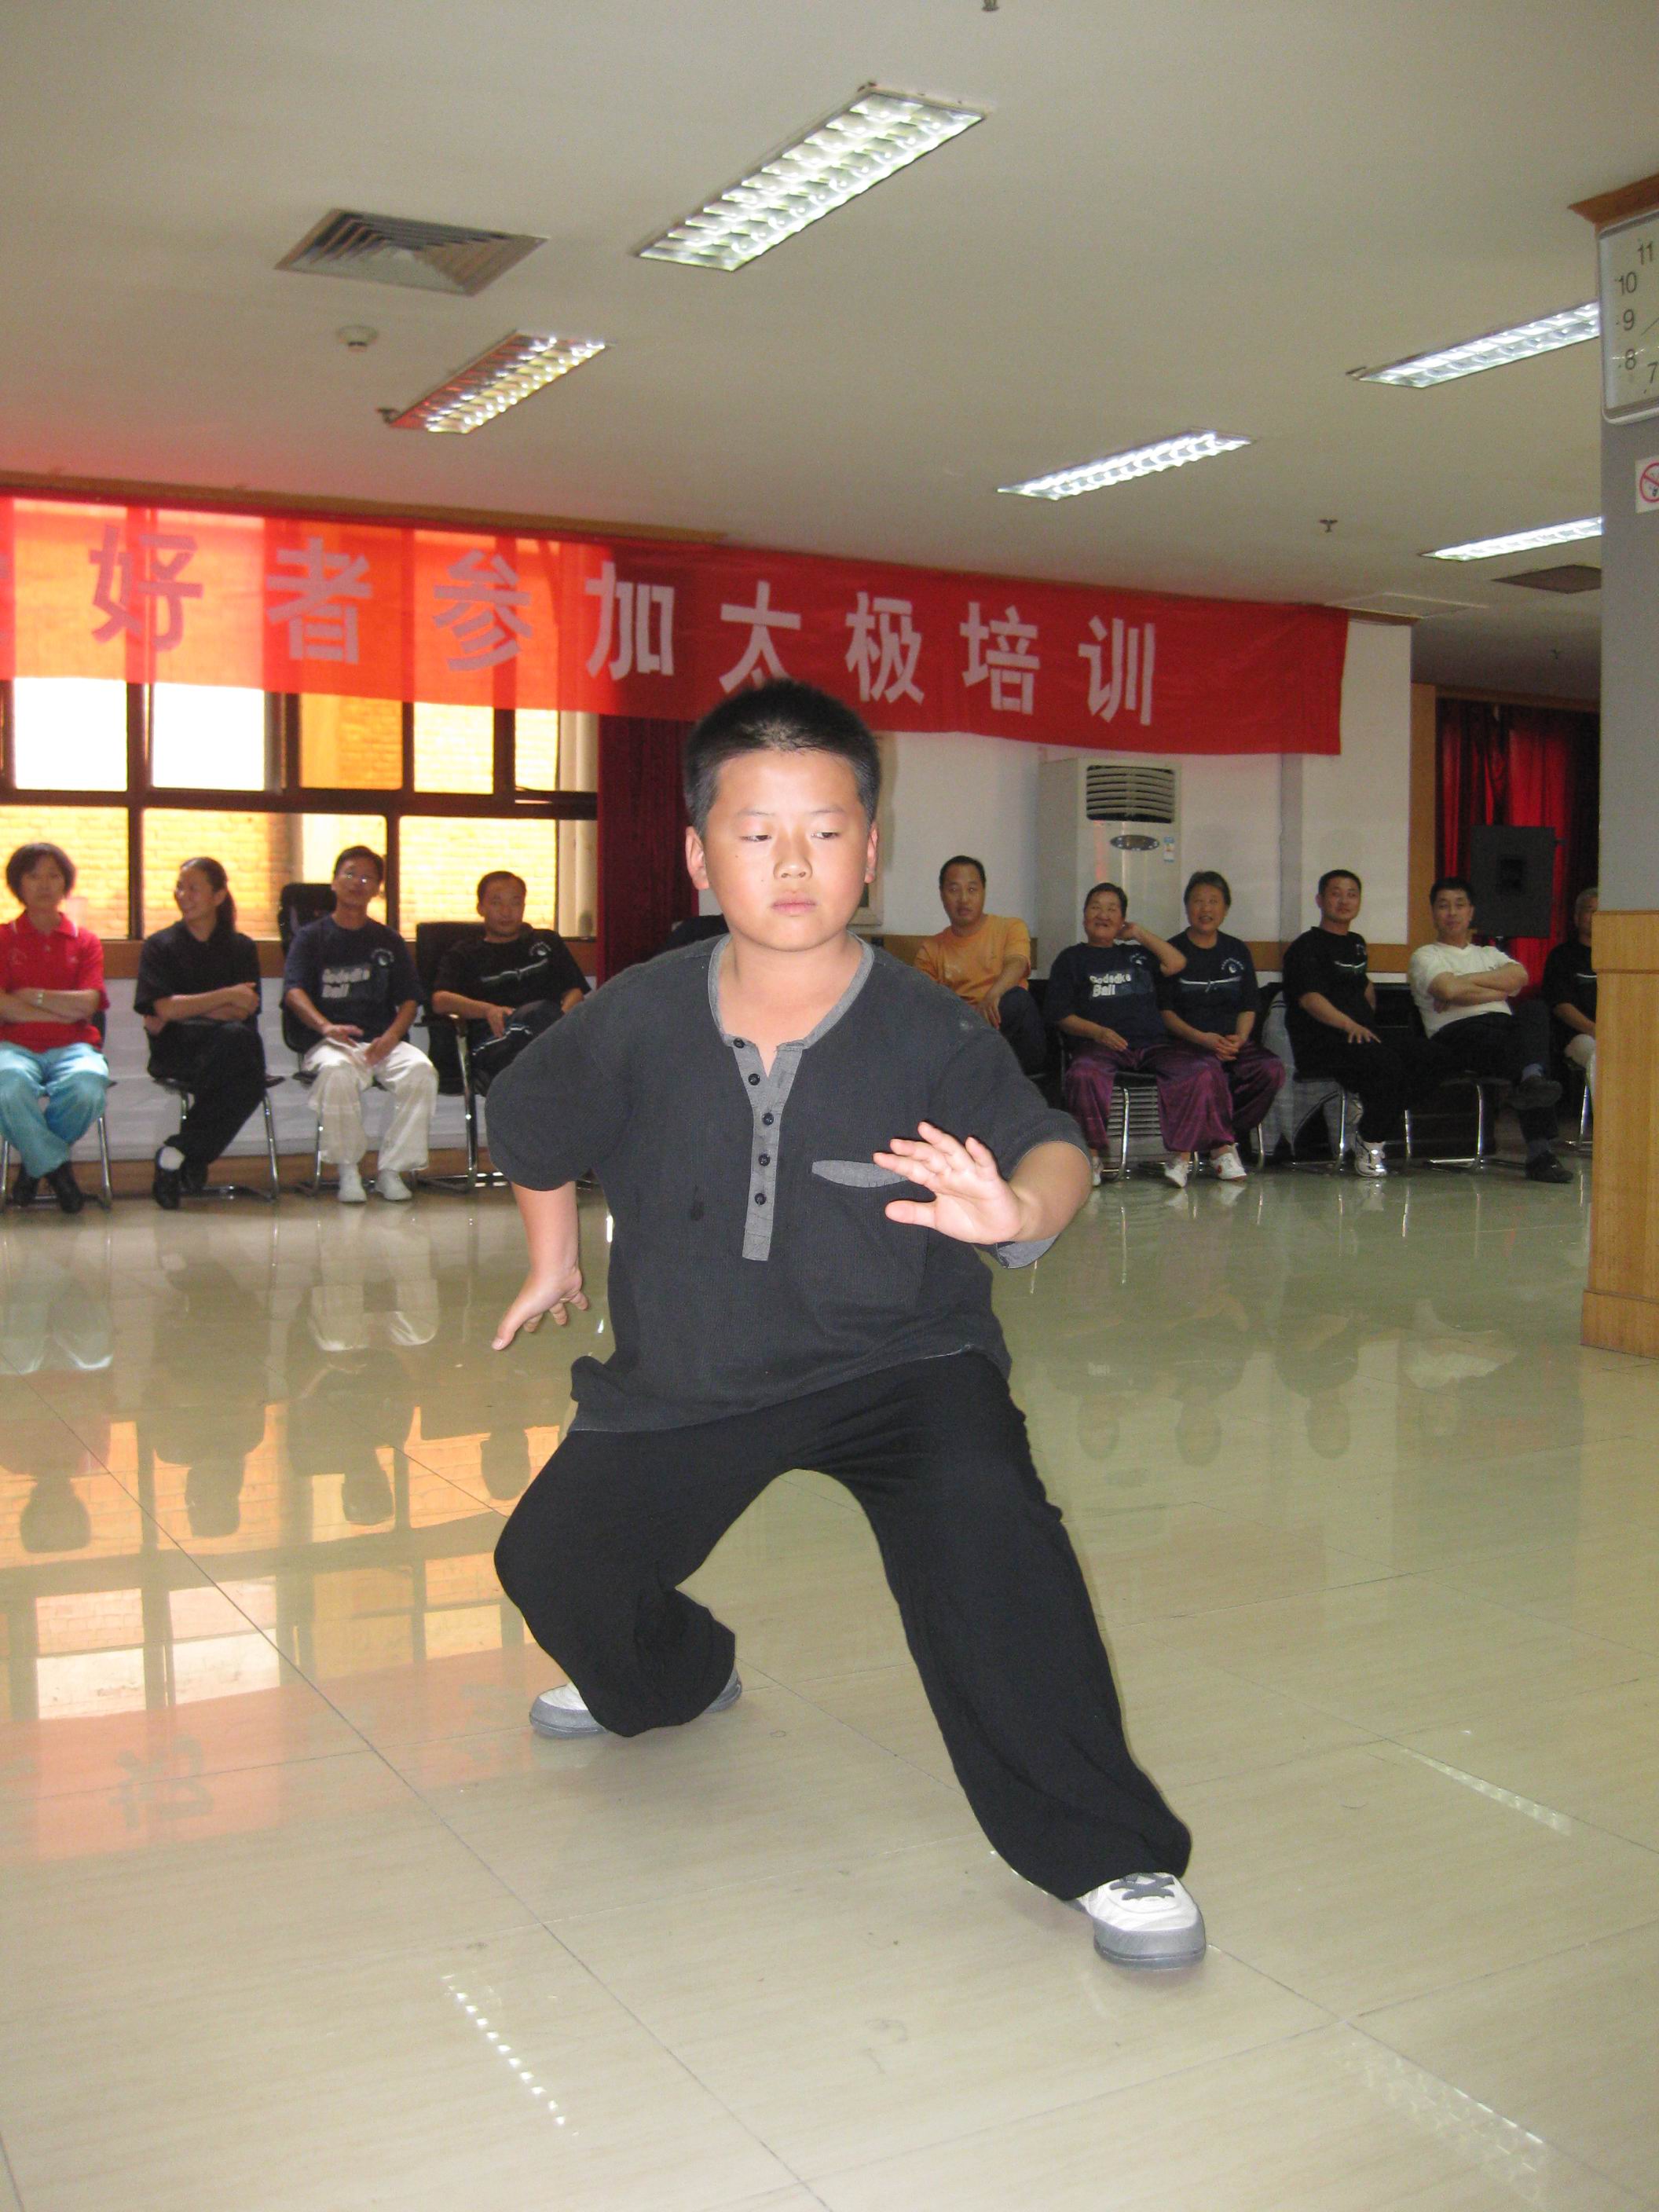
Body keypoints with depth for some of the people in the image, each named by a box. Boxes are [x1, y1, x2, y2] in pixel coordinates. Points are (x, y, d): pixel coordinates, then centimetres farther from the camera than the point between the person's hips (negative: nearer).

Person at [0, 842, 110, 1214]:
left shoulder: (84, 942, 15)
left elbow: (87, 1005, -1)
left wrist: (33, 996, -2)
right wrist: (63, 1011, -3)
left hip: (72, 1046, 1)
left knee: (88, 1086, -36)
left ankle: (35, 1161, -6)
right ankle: (56, 1168, -13)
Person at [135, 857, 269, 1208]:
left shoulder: (242, 948, 16)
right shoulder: (161, 945, 11)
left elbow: (244, 1011, 2)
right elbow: (164, 1009, -5)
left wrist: (181, 1011, -5)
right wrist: (227, 996, -7)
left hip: (232, 1047, 2)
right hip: (176, 1052, -2)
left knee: (251, 1084, -36)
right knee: (236, 1036, -38)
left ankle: (177, 1154, -18)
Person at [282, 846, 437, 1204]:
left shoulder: (389, 941, 20)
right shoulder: (312, 937, 13)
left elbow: (409, 1000, 12)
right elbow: (294, 991, -3)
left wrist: (391, 1036, -10)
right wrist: (326, 1027, -23)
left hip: (384, 1041, 2)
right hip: (330, 1041, -2)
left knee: (420, 1070, -29)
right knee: (337, 1071, -37)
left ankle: (390, 1169, -19)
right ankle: (347, 1170, -20)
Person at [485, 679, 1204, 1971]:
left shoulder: (927, 1035, -20)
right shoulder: (637, 1023, -11)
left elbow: (1049, 1146, -34)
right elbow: (530, 1125, 9)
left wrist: (1022, 1208, -56)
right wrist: (554, 1257, 18)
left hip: (897, 1357, -4)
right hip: (686, 1374, 4)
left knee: (982, 1515, -31)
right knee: (550, 1561, 12)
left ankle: (1106, 1852, -14)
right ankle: (676, 1677, 50)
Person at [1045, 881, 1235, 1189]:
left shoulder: (1137, 954, 30)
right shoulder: (1072, 959, 18)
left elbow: (1176, 964, 11)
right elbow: (1061, 1015, 7)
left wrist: (1139, 933, 18)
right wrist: (1098, 1032, -11)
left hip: (1153, 1044, 3)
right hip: (1100, 1045, -3)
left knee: (1202, 1070, -25)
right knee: (1084, 1074, -39)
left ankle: (1182, 1153, -24)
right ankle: (1093, 1153, -25)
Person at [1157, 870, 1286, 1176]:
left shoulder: (1238, 951, 19)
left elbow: (1249, 1007, 16)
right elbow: (1165, 1011, 1)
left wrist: (1239, 1038, -6)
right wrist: (1201, 1038, -14)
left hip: (1234, 1040, 4)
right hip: (1188, 1042, -4)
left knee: (1272, 1069, -27)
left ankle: (1222, 1138, -17)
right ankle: (1224, 1146, -25)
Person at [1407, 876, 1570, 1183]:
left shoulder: (1490, 954, 35)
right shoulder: (1425, 956, 20)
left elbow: (1519, 976, 9)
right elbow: (1450, 990, -5)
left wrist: (1464, 982, 2)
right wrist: (1500, 990, 5)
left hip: (1505, 1026, 4)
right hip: (1456, 1033, -4)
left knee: (1534, 1008, -31)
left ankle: (1532, 1078, -58)